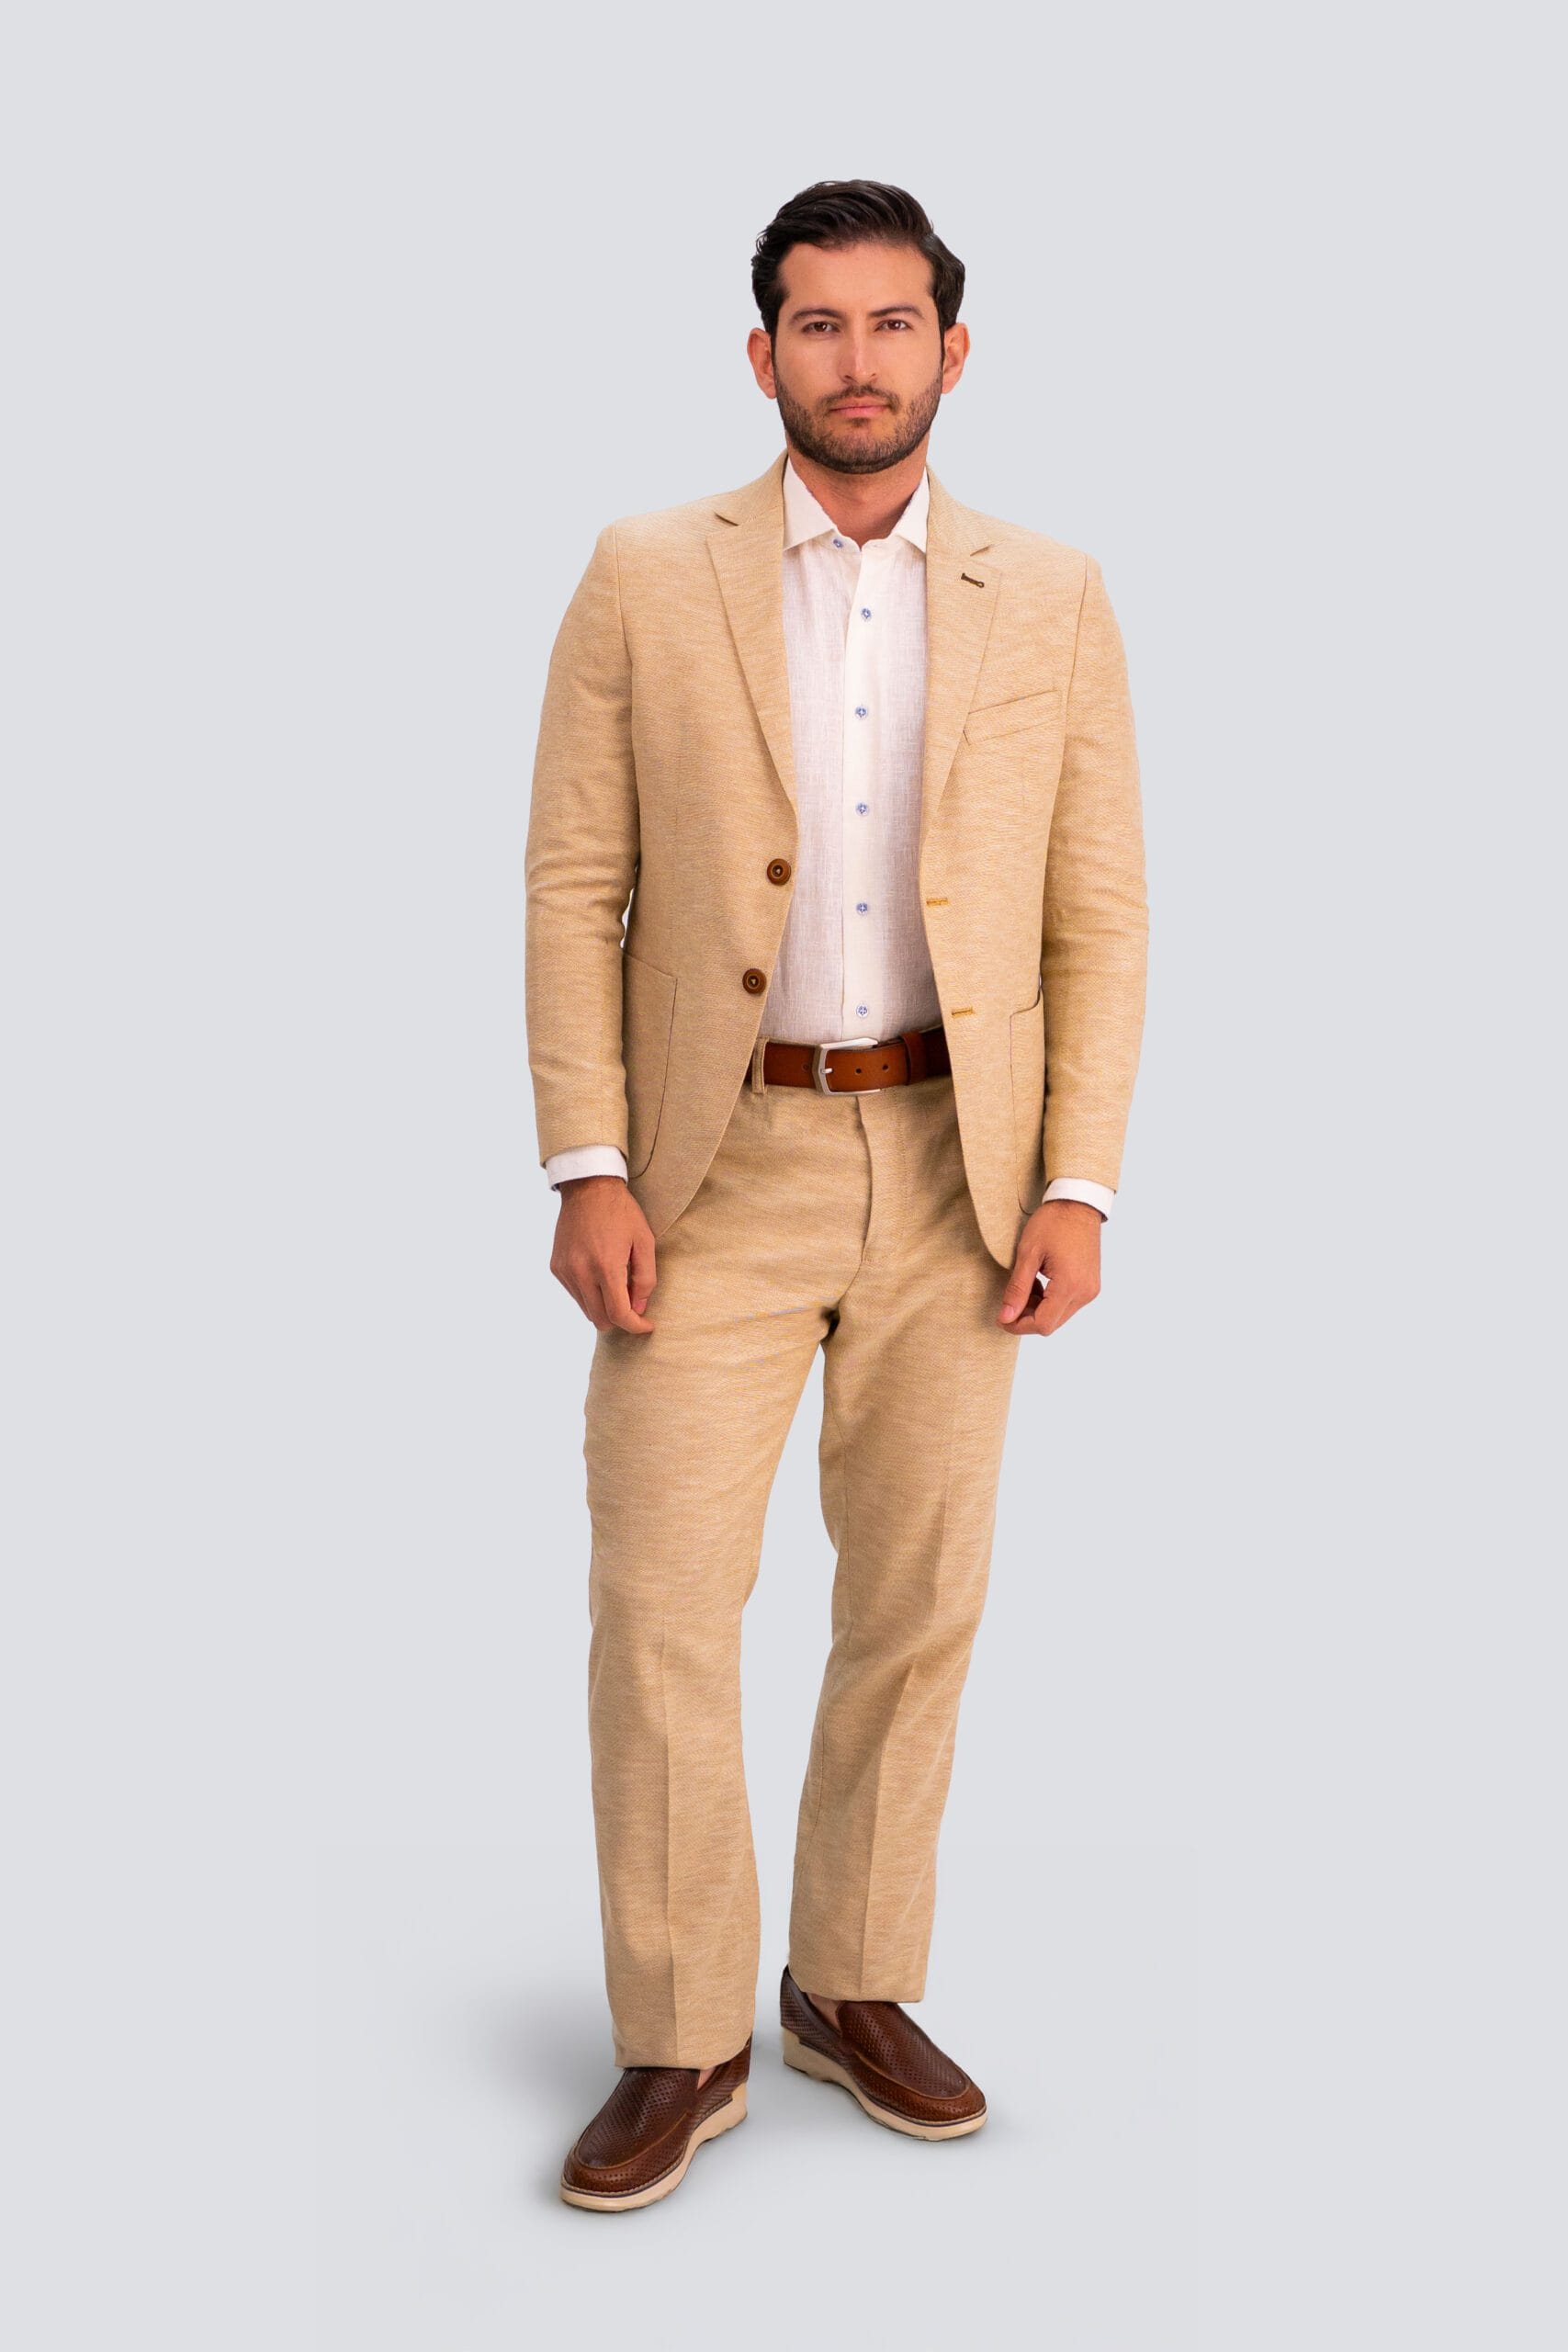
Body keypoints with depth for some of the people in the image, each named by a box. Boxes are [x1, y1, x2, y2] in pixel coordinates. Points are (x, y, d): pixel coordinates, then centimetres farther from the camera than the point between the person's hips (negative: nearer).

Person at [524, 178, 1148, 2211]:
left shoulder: (1052, 600, 4)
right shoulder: (645, 579, 1)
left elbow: (1100, 914, 4)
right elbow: (574, 886, -1)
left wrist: (1078, 1184, -4)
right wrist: (585, 1169, -9)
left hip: (955, 1172, 2)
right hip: (717, 1167, -1)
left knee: (918, 1605, 9)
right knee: (661, 1603, -3)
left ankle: (854, 1987, 28)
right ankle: (680, 2044, 13)